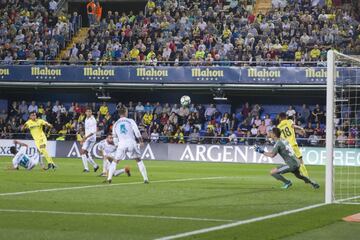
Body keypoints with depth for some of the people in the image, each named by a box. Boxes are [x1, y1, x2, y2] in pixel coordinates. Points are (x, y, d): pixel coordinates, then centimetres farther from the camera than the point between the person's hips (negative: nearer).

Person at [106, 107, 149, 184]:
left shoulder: (115, 124, 17)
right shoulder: (130, 121, 8)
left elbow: (115, 138, 20)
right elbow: (137, 132, -1)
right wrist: (141, 141, 10)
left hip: (121, 144, 1)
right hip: (132, 142, -1)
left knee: (114, 161, 13)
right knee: (139, 160, 12)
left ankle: (109, 178, -1)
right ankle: (145, 179, 7)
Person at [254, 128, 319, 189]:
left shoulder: (278, 143, -11)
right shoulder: (284, 141, 15)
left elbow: (272, 155, -16)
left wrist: (262, 152, -7)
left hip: (292, 165, -9)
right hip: (297, 162, 9)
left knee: (273, 172, -9)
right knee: (298, 175, 38)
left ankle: (287, 182, 3)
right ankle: (314, 183, 47)